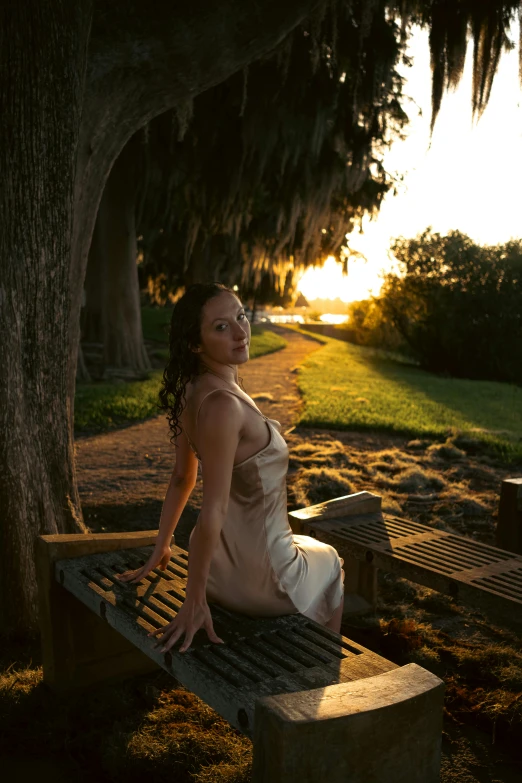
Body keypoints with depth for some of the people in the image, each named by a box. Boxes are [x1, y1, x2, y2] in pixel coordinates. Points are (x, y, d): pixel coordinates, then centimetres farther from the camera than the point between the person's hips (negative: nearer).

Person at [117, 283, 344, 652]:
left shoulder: (194, 391, -3)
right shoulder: (223, 405, -32)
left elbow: (182, 478, 6)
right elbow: (212, 512, -31)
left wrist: (161, 550, 15)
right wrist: (194, 603, -24)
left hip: (221, 565, 7)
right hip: (260, 577, -7)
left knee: (309, 549, 36)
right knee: (330, 562, 27)